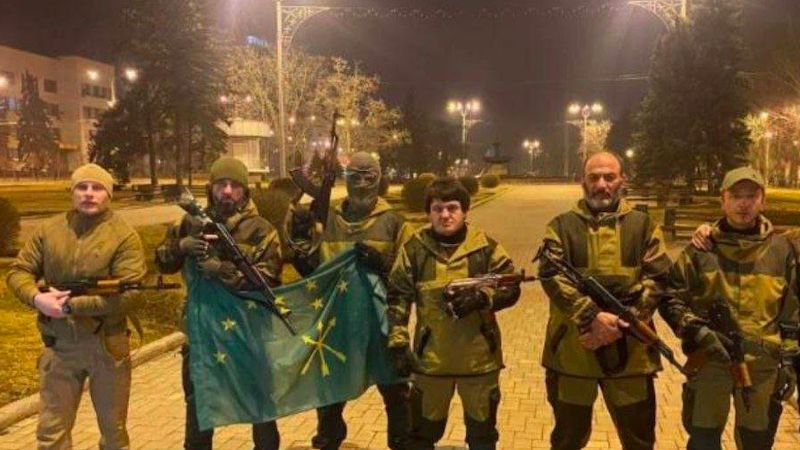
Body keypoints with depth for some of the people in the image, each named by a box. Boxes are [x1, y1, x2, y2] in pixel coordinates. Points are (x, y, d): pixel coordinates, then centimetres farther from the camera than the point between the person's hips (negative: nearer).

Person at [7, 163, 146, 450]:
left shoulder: (124, 237, -11)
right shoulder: (49, 230, 2)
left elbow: (126, 295, -20)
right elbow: (18, 271, 4)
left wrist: (71, 306, -22)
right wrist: (37, 298, -17)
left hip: (107, 345, -3)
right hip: (58, 344, 3)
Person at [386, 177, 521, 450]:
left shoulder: (486, 246, -3)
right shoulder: (414, 248, -2)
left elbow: (511, 288, -2)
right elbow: (398, 297, -1)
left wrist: (481, 297, -20)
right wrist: (398, 342, -7)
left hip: (479, 356, 0)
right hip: (430, 356, 0)